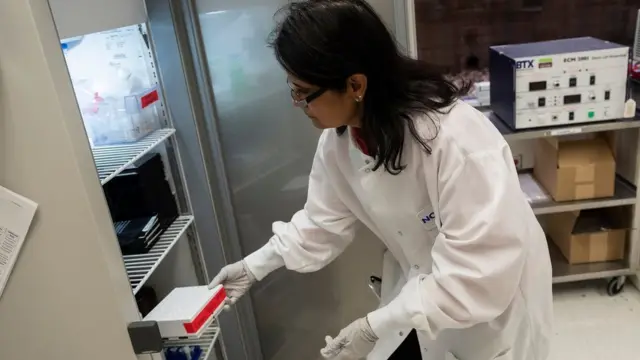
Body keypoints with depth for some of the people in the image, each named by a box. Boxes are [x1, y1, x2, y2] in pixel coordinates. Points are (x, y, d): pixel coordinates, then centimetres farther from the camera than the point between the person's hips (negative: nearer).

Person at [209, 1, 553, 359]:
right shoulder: (338, 139, -12)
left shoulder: (458, 139, -34)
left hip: (495, 295, -5)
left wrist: (374, 328, -30)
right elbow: (323, 222, 2)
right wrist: (254, 267, 0)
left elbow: (479, 271, -32)